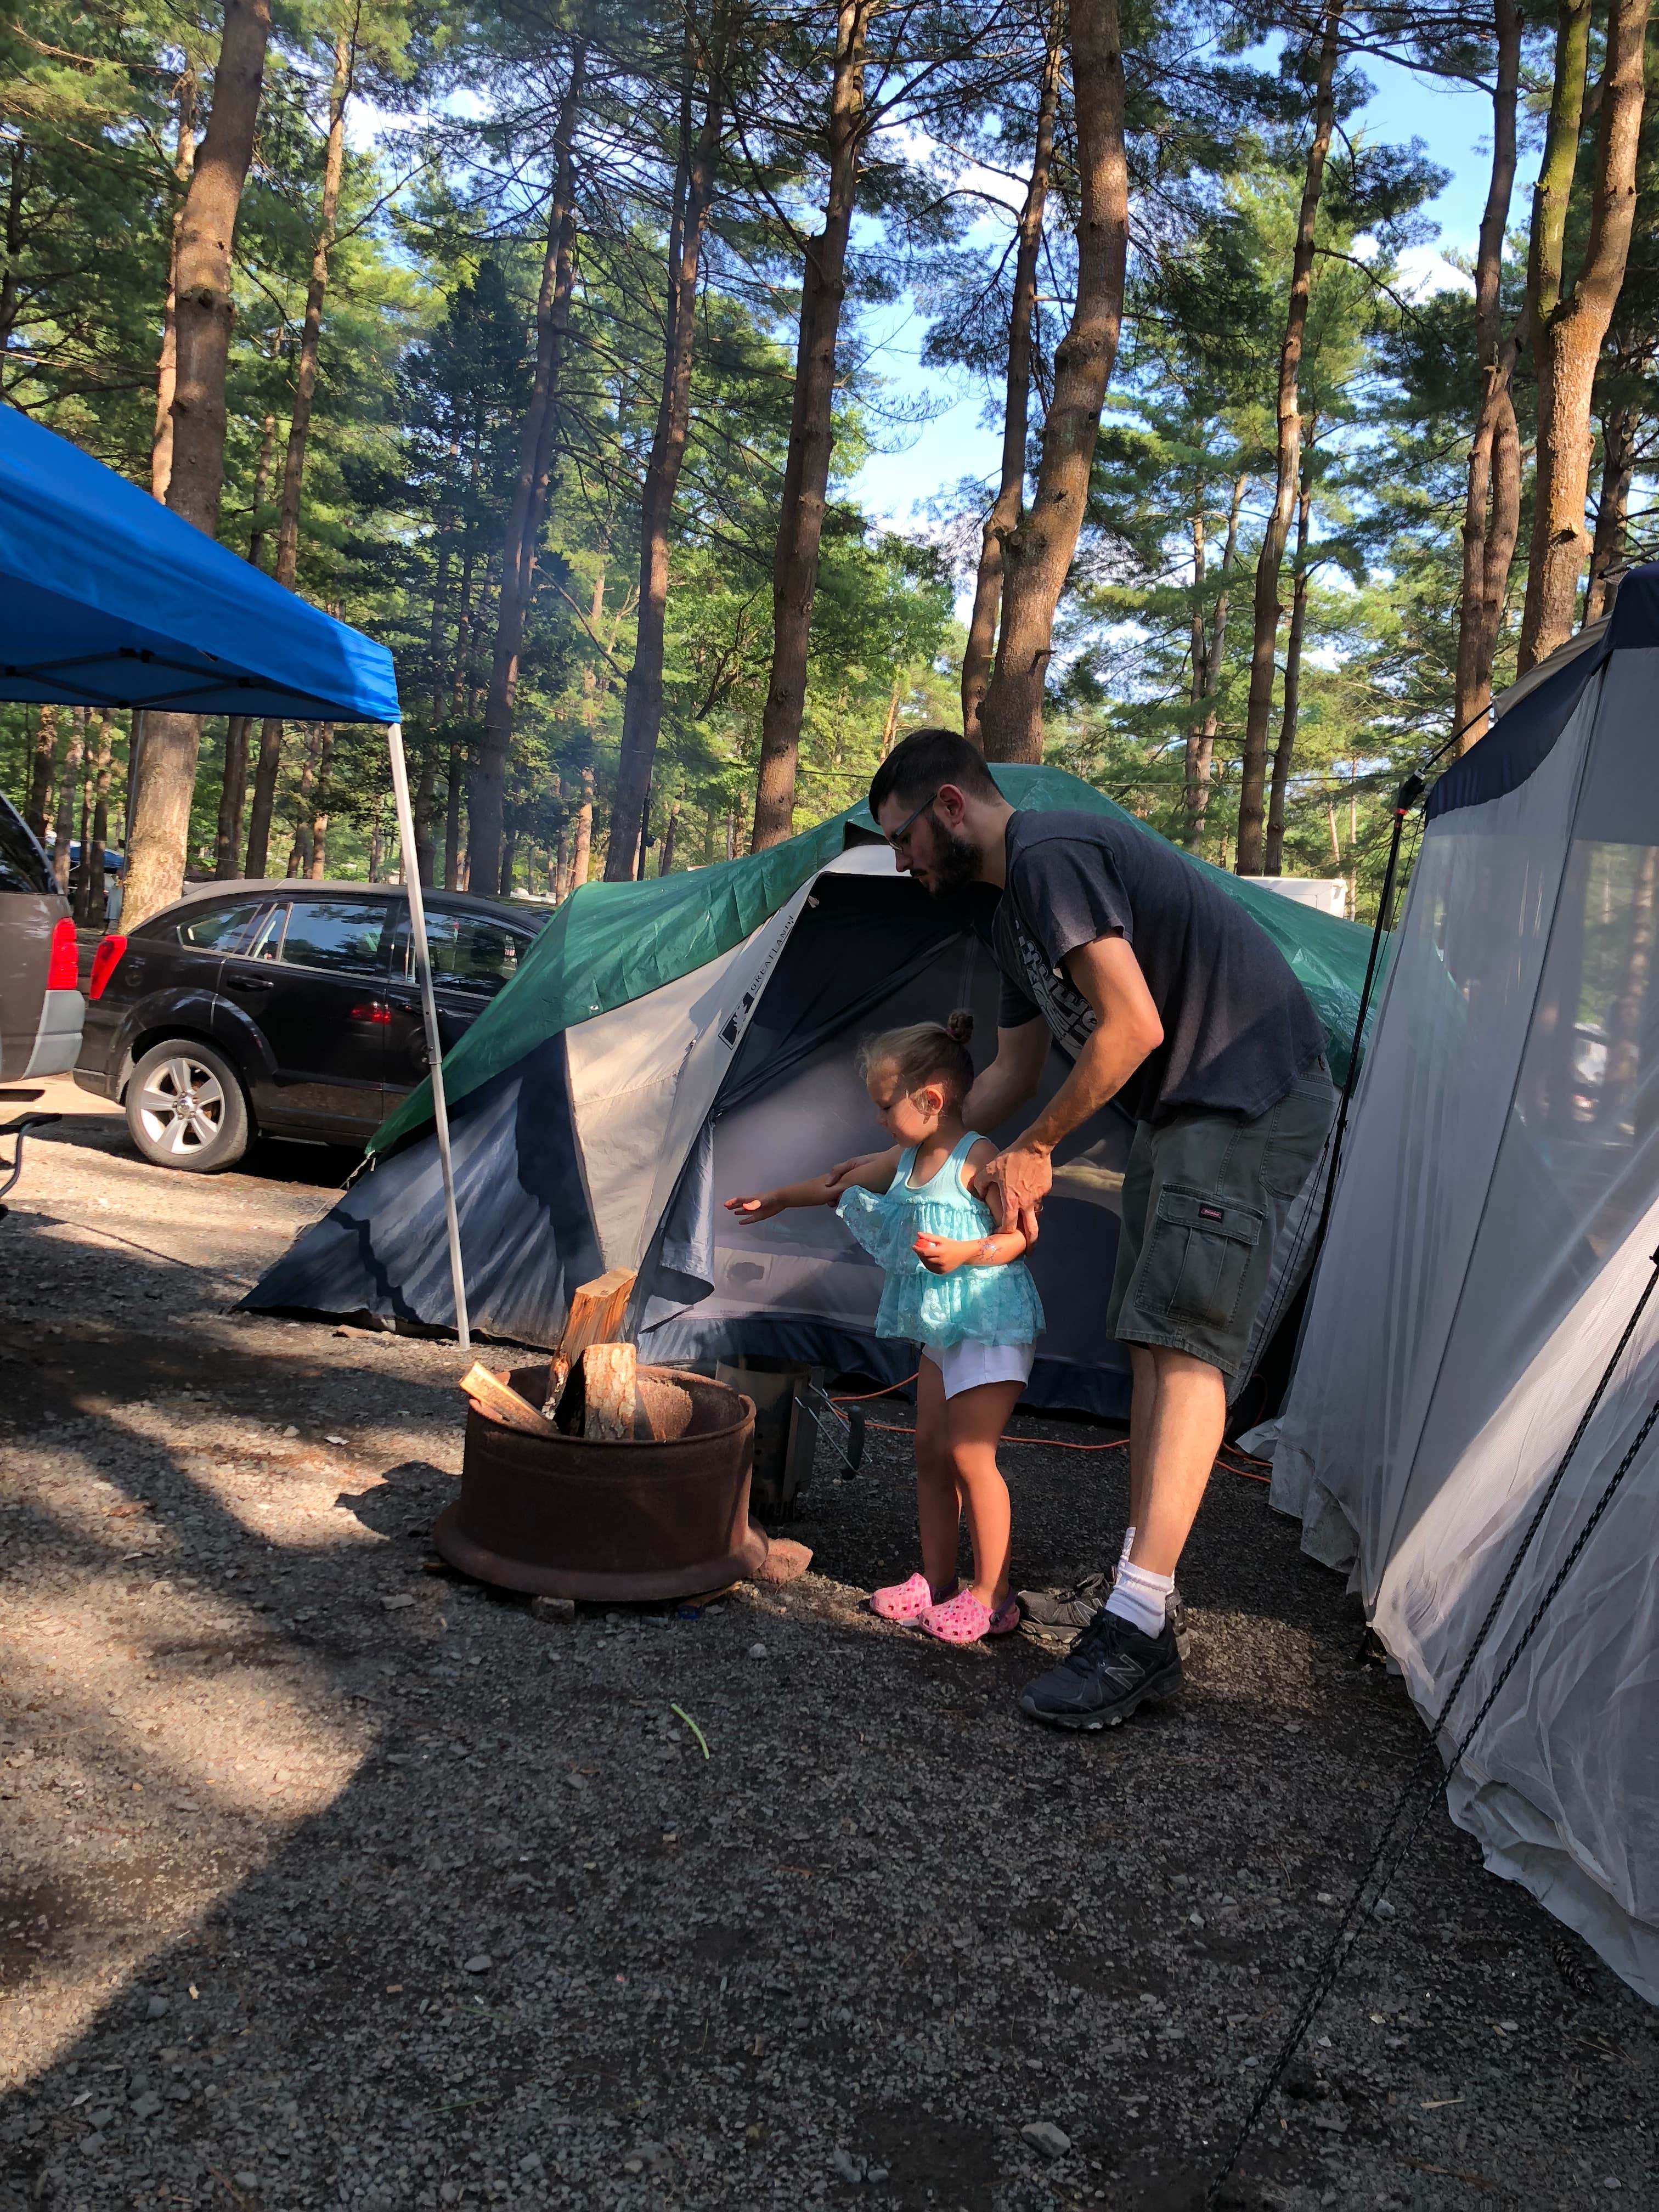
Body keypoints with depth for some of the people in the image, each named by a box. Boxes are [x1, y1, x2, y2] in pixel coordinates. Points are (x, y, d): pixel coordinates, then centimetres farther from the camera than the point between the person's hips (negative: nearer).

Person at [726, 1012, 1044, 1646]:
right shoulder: (905, 1160, 10)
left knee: (971, 1456, -8)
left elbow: (1020, 1233, -17)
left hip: (991, 1326, -9)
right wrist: (775, 1200, 35)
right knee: (931, 1452, 11)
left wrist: (964, 1254, -31)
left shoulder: (978, 1159, -16)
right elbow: (840, 1184, 25)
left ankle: (990, 1595, 2)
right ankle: (936, 1581, 22)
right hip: (943, 1330, 9)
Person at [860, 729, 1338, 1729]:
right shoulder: (1018, 909, 17)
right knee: (1155, 1338, 7)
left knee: (1185, 1342, -16)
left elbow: (1133, 1026, -22)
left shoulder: (1051, 855, -15)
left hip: (1253, 1097, -11)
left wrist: (1037, 1149, -9)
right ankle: (1150, 1600, 12)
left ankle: (1136, 1631, -17)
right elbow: (1015, 1071, 25)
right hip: (1184, 1111, 11)